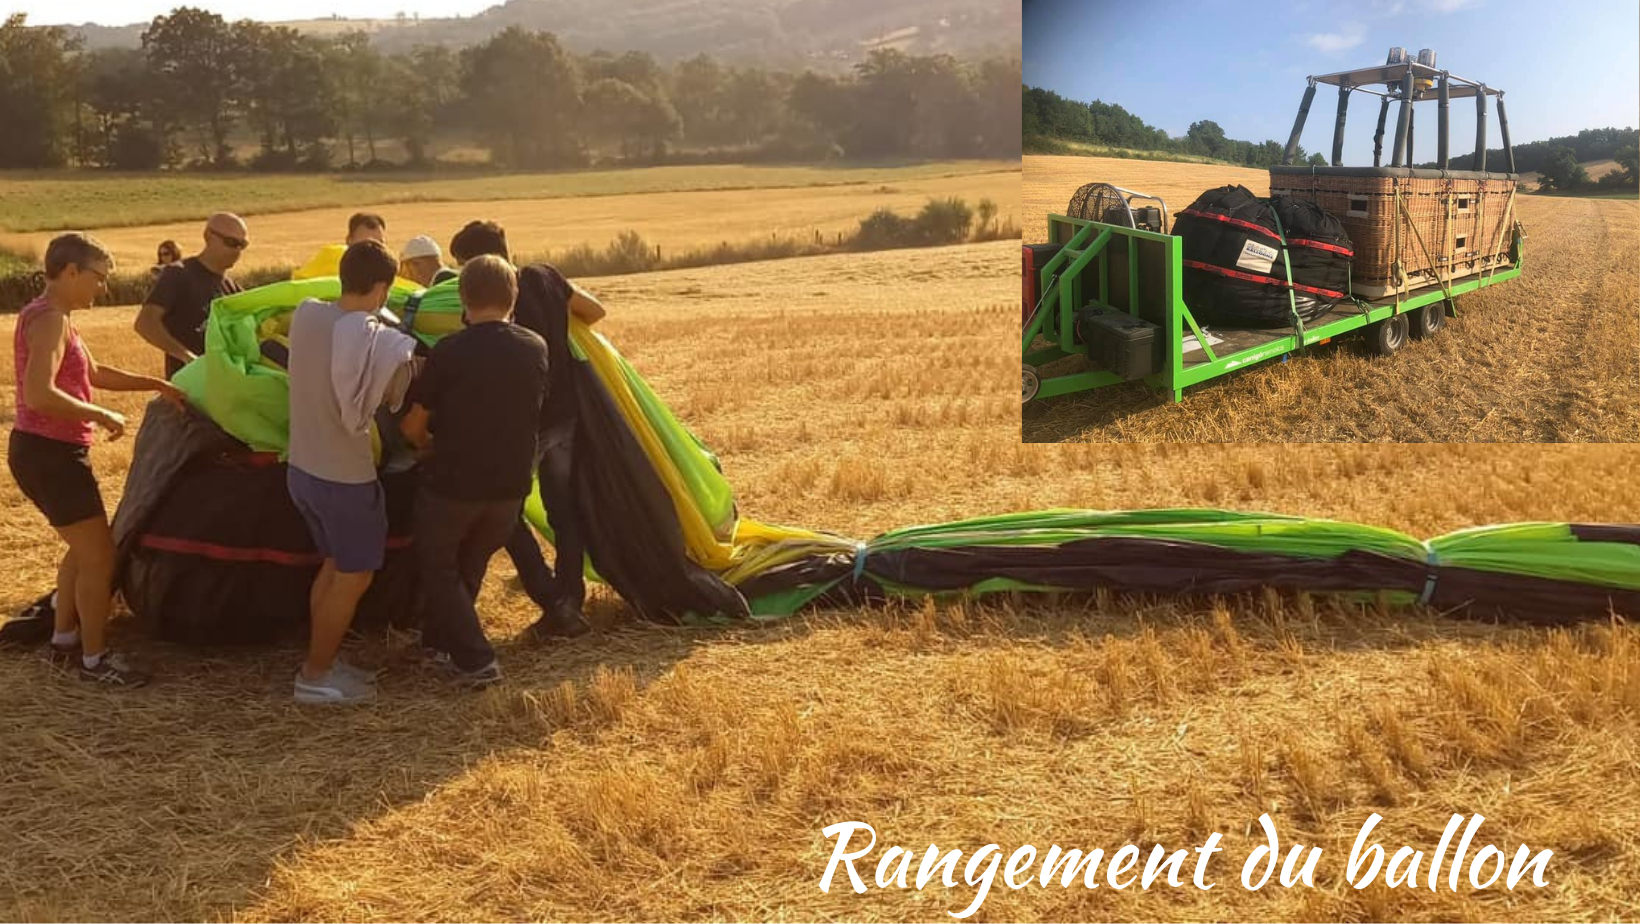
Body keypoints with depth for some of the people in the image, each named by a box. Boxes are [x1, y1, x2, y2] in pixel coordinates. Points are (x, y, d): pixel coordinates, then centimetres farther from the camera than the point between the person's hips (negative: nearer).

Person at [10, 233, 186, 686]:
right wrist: (103, 416, -19)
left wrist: (157, 385, 24)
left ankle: (64, 638, 35)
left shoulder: (51, 316, 14)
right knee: (100, 557, -1)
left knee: (83, 549, 24)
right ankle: (95, 658, 11)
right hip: (51, 454, -11)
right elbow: (40, 394, -30)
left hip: (45, 451, 11)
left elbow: (95, 373, 26)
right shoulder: (50, 318, -19)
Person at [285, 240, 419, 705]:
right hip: (345, 478, -7)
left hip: (301, 468, 7)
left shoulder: (305, 315, -5)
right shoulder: (378, 340, -23)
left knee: (334, 564, 23)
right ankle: (315, 676, 17)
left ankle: (322, 660, 32)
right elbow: (402, 402, -13)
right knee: (354, 575, 9)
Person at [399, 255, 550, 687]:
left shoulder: (449, 352, -15)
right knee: (470, 566, 25)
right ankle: (441, 639, 39)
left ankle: (475, 660, 4)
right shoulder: (536, 349, -2)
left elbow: (413, 427, -7)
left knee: (438, 567, 14)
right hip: (510, 487, 5)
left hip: (452, 483, -4)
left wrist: (427, 442, 15)